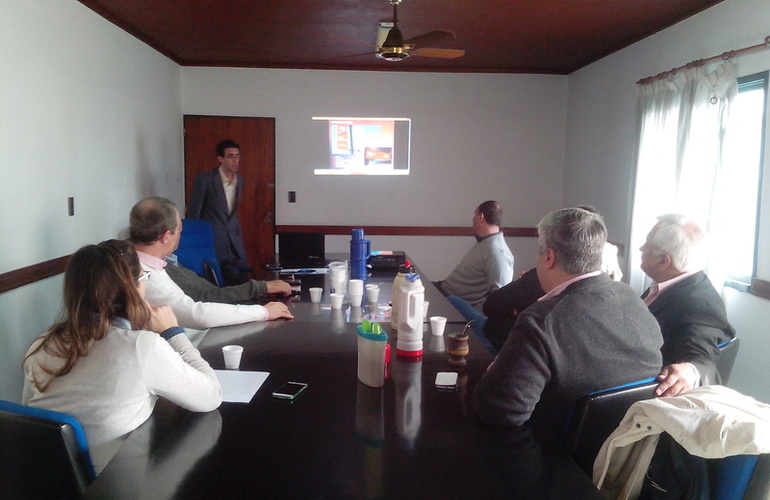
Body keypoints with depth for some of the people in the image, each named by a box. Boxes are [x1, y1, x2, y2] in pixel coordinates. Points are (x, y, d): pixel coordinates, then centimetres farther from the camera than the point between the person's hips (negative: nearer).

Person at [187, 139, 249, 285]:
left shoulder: (240, 180, 6)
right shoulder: (204, 179, -12)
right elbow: (193, 213, -6)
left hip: (234, 239, 5)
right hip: (212, 238, -5)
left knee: (242, 278, 2)